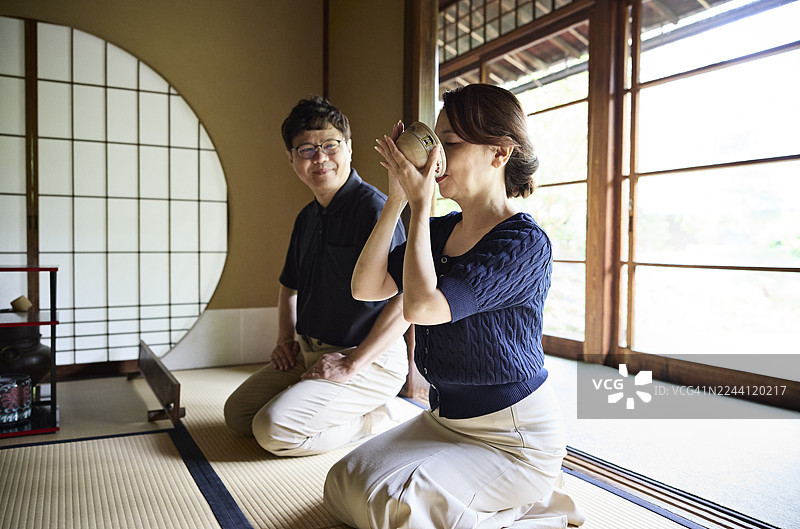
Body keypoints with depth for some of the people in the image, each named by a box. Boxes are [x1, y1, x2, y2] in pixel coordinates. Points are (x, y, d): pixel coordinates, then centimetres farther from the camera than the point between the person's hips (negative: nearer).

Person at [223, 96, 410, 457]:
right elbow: (289, 285, 25)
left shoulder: (373, 208, -18)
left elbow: (407, 298, -25)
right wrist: (286, 338, 8)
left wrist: (352, 364, -22)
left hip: (369, 360, -8)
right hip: (309, 352, 9)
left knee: (275, 431, -20)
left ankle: (379, 419, -1)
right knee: (237, 413, 7)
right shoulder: (306, 218, 10)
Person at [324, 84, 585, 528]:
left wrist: (420, 205, -20)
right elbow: (366, 287, -5)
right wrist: (397, 200, -9)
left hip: (513, 437, -8)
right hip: (445, 420, 8)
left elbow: (420, 306, -29)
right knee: (343, 483, 2)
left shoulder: (524, 242, -20)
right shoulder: (440, 230, 4)